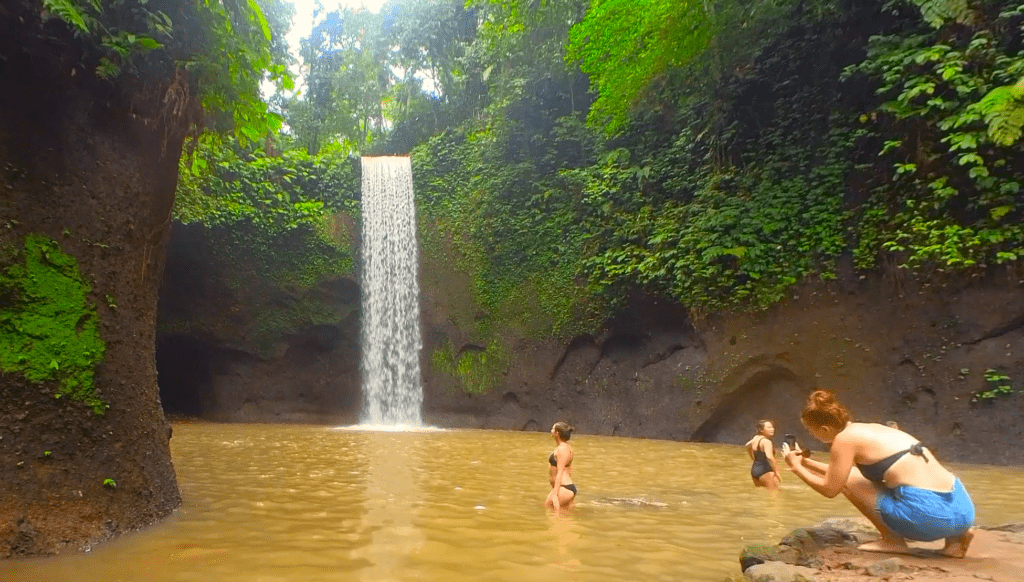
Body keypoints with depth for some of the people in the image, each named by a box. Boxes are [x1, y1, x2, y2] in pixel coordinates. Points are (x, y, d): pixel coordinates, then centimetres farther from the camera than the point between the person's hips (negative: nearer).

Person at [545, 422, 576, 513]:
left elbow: (560, 473, -20)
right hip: (570, 488, 10)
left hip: (564, 489, -10)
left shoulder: (562, 449, -15)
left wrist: (554, 494, -23)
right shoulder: (568, 448, 15)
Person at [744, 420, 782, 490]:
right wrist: (776, 471, -20)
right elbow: (769, 457, -28)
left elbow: (747, 446, 30)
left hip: (754, 470, 9)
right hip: (765, 471, -9)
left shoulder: (755, 438, 10)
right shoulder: (766, 441, -15)